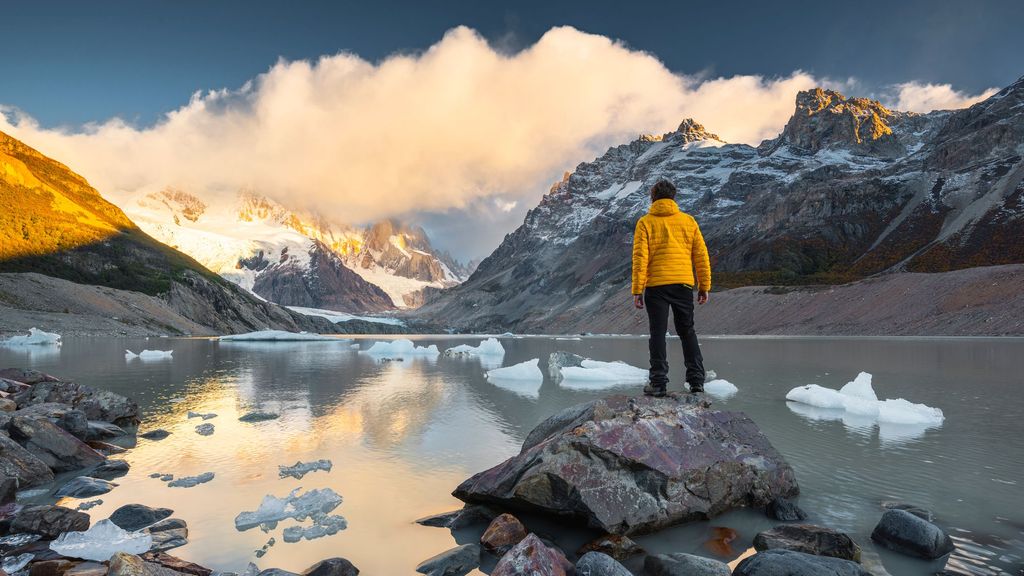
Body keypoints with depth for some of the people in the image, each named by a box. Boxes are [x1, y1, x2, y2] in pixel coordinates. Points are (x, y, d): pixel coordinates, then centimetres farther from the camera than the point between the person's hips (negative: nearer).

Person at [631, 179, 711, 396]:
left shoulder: (645, 222, 1)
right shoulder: (688, 220, 9)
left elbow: (640, 257, -7)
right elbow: (701, 255, 8)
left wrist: (637, 290, -5)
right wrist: (704, 286, 14)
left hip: (656, 285, -2)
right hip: (684, 283, 3)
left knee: (658, 333, 3)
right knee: (687, 331, 13)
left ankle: (659, 382, 1)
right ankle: (697, 380, 11)